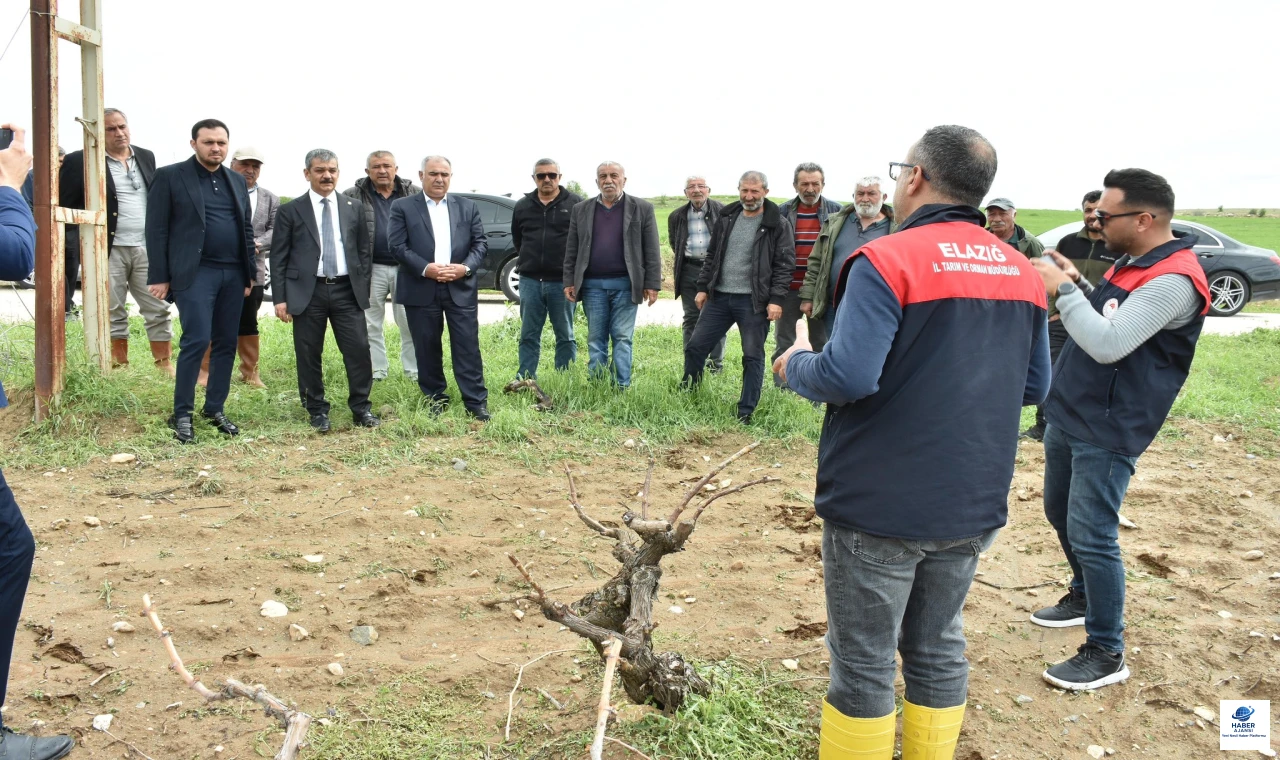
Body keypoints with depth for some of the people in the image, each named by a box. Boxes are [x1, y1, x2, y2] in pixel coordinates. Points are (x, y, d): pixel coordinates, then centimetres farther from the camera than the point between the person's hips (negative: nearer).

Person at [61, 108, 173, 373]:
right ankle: (119, 369, 10)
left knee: (158, 310, 2)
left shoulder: (147, 157, 12)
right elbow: (63, 203, -2)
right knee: (112, 313, 3)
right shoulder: (80, 161, -2)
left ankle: (165, 366, 9)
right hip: (108, 250, -3)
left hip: (147, 249, 3)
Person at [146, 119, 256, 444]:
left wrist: (250, 273, 12)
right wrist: (159, 276, -9)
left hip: (233, 273, 5)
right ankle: (182, 414, 1)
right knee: (196, 340, -11)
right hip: (195, 272, -5)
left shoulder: (237, 181, 15)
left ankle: (214, 408, 18)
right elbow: (157, 229, -4)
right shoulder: (169, 176, -1)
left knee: (227, 343, 7)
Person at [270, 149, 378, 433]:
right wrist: (280, 298, -5)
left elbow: (365, 248, 14)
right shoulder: (290, 211, 3)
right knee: (309, 355, 4)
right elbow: (278, 258, 1)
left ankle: (361, 408, 13)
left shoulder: (354, 207, 10)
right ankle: (318, 411, 18)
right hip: (308, 292, -1)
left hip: (347, 290, 2)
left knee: (359, 351, -1)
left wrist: (362, 283, 5)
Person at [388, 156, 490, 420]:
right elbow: (397, 245, -4)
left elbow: (480, 242, 7)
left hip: (461, 288, 1)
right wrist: (426, 268, -17)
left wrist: (466, 267, -11)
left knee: (468, 347, -1)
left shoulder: (468, 207, 11)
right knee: (427, 349, 6)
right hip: (421, 290, -1)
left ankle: (476, 402, 3)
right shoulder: (402, 207, 4)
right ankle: (435, 401, 18)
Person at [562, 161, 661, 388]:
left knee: (622, 338, 1)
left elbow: (652, 250, 0)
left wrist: (652, 284, -5)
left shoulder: (642, 208, 2)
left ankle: (622, 387, 5)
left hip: (625, 284, -2)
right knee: (595, 339, 7)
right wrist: (569, 282, 3)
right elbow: (571, 251, 10)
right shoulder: (581, 210, 9)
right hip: (592, 284, 2)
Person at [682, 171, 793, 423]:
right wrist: (703, 287, 11)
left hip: (753, 301, -4)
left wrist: (776, 299, -14)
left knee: (753, 356, 1)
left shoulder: (778, 224, -5)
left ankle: (746, 412, 11)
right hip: (719, 297, 5)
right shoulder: (726, 218, 10)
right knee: (695, 347, 7)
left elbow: (785, 265, -7)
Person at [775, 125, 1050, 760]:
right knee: (938, 649, 20)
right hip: (973, 504, 6)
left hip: (879, 505, -6)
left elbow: (848, 376, -26)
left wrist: (796, 365, -6)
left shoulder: (886, 260, -17)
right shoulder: (1020, 271, 5)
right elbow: (1033, 386, 11)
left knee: (863, 663, 8)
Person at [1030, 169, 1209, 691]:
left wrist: (1063, 289, -22)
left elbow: (1108, 344, -30)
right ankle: (1084, 597, 43)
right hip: (1068, 415, 10)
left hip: (1107, 432, -10)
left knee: (1091, 536, -5)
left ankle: (1107, 654, 9)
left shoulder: (1173, 280, -22)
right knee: (1061, 514, 21)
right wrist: (1076, 283, 2)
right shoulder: (1130, 262, 9)